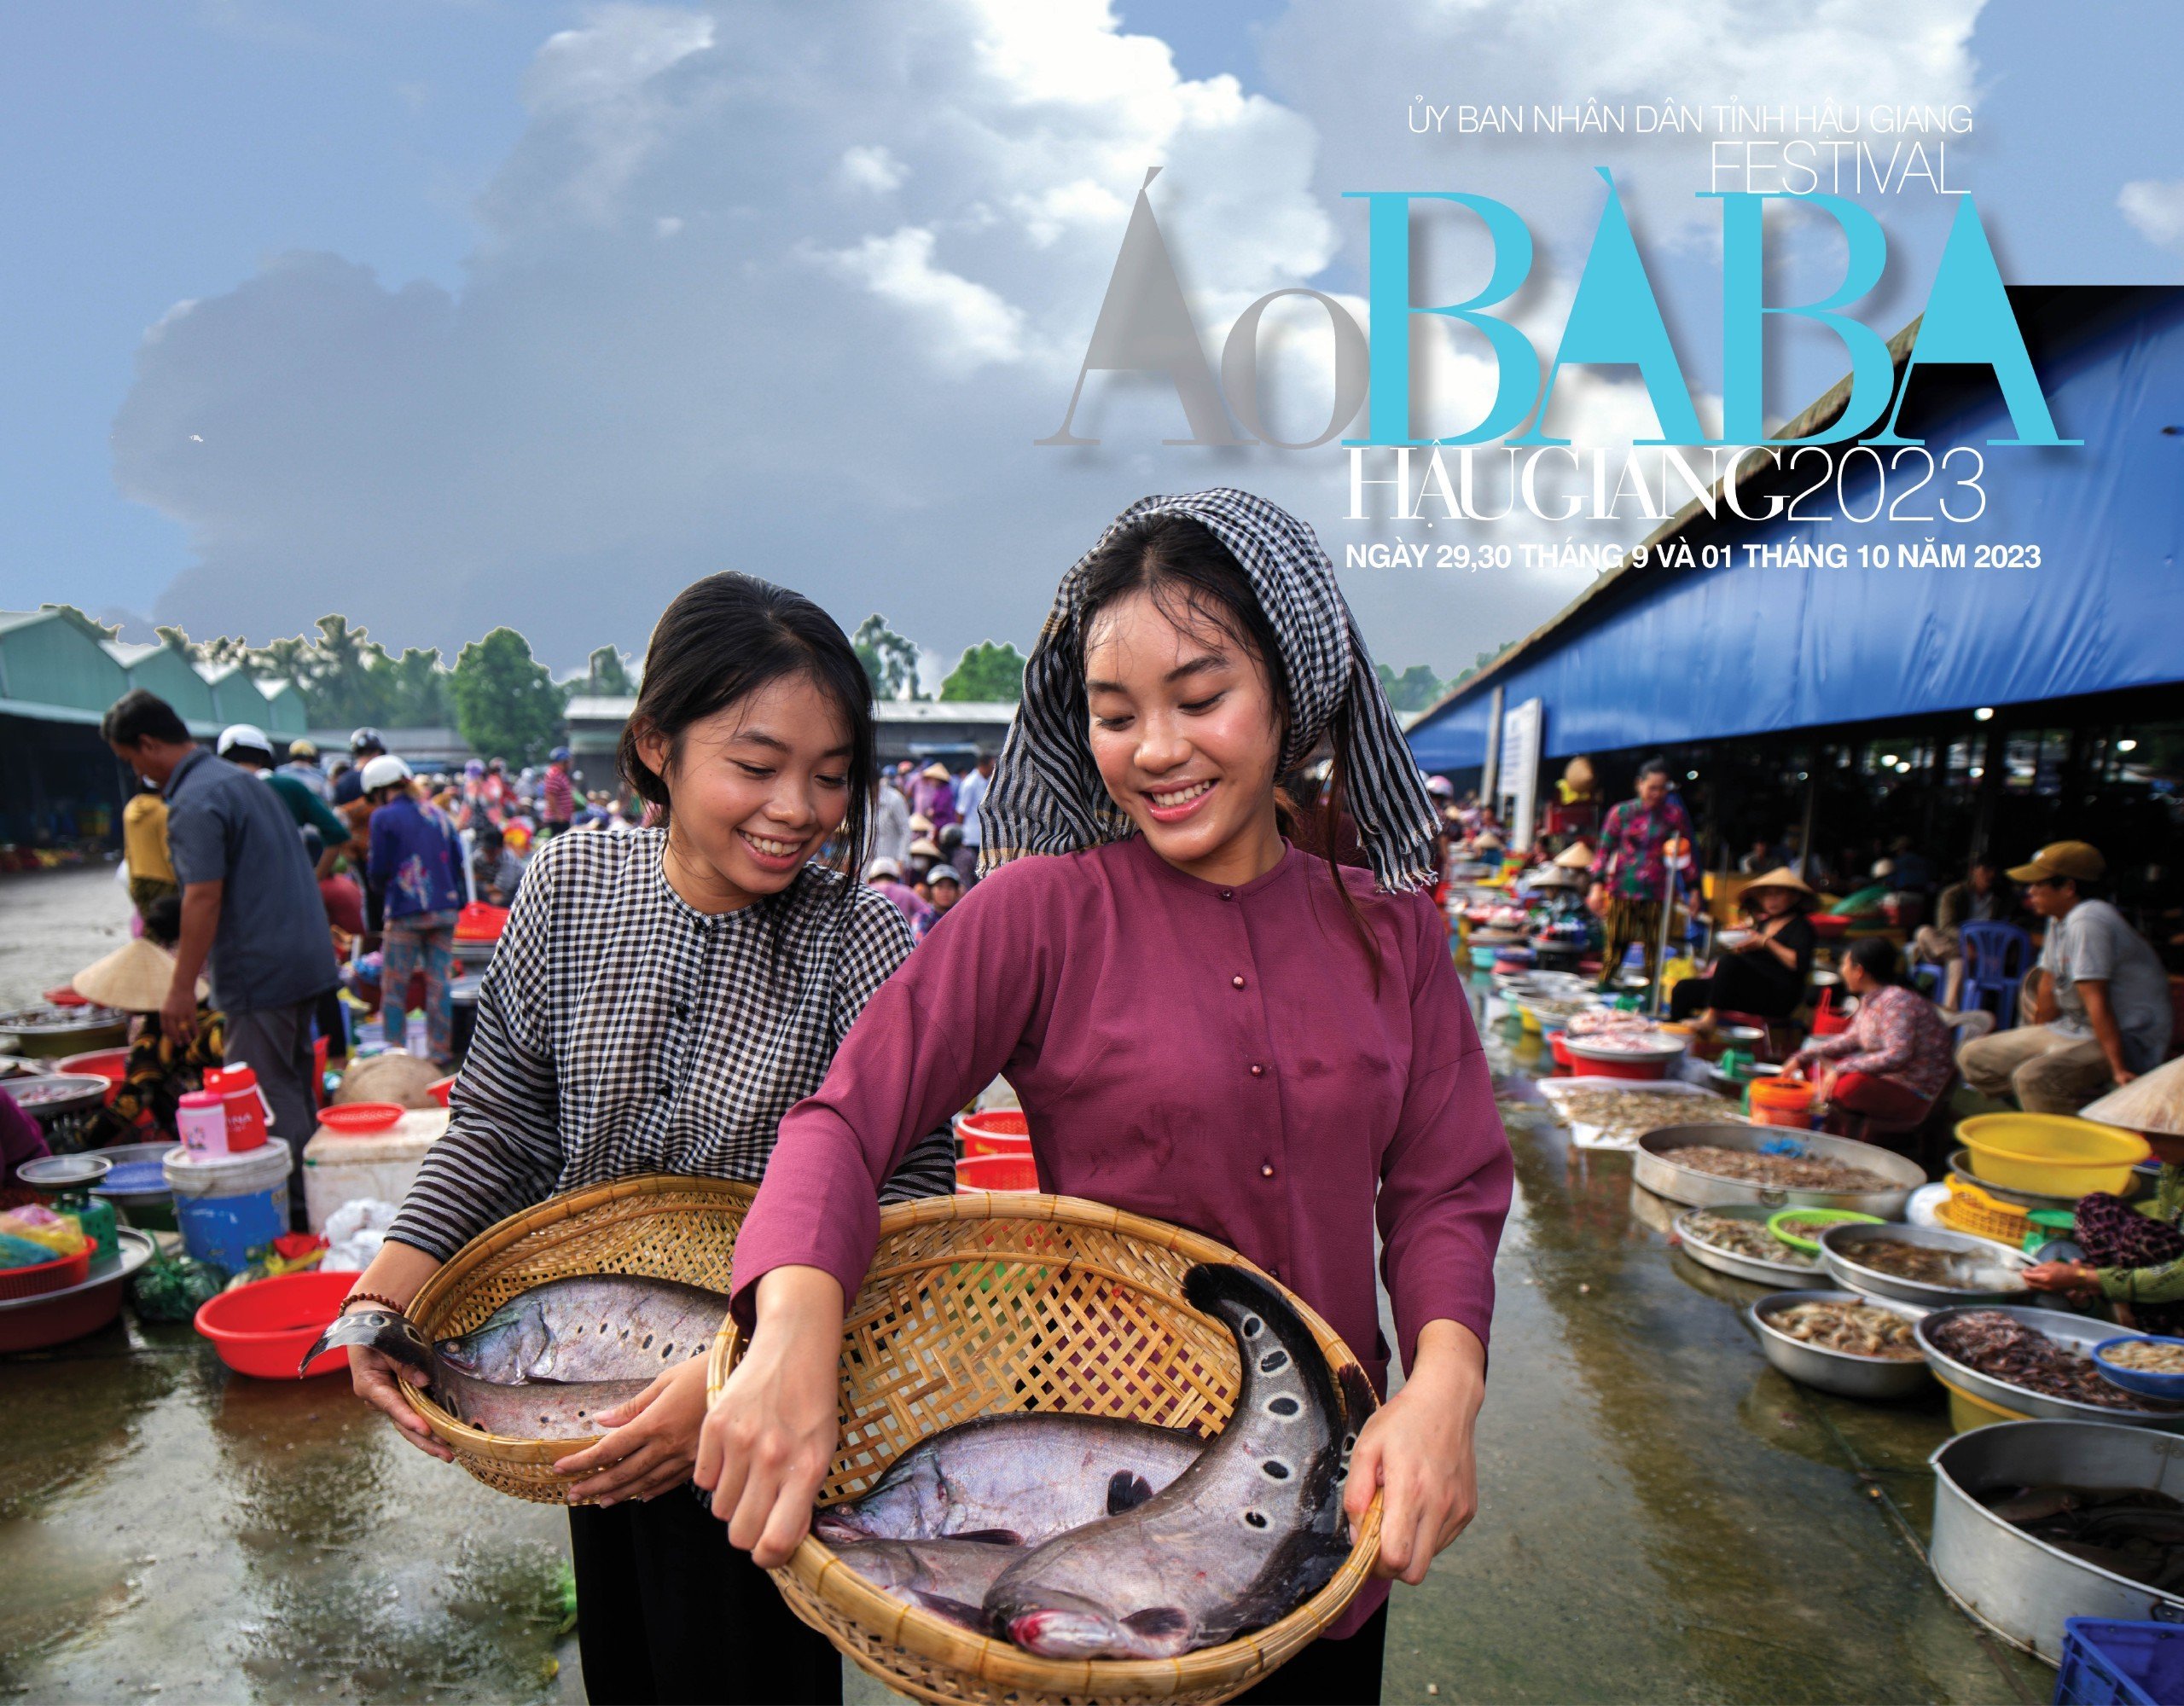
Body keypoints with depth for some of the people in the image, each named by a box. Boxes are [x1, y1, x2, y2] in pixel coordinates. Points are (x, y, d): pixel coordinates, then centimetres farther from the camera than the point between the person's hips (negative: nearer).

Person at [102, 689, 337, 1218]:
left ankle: (294, 1204, 1)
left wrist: (182, 987, -19)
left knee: (267, 1095, -3)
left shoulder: (193, 803, -15)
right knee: (295, 1085, 17)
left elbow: (203, 897, -21)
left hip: (260, 972, -10)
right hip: (306, 957, 10)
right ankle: (312, 1192, 26)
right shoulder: (242, 779, 16)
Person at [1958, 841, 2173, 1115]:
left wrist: (2119, 1069, -27)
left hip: (2127, 1040, -10)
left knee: (2032, 1077, -36)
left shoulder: (2087, 921, -21)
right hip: (2071, 1030, 10)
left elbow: (2097, 1001, -26)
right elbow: (2048, 987, 14)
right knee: (1973, 1057, 6)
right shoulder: (2059, 919, 9)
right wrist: (2036, 1043, 17)